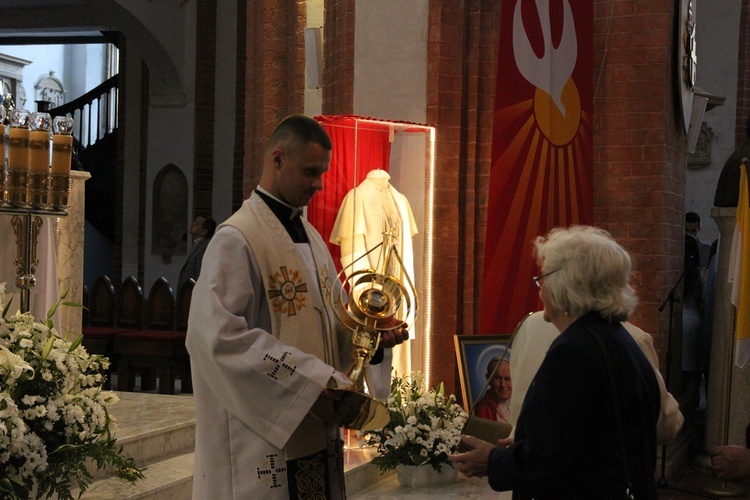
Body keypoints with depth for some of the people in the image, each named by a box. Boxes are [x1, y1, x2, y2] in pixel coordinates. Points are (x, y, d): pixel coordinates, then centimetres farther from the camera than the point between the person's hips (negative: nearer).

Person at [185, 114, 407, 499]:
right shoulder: (236, 239, -12)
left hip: (316, 432, 8)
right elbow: (221, 335, -21)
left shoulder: (311, 237, 14)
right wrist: (314, 377, -22)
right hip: (262, 434, -8)